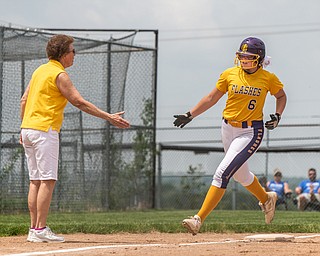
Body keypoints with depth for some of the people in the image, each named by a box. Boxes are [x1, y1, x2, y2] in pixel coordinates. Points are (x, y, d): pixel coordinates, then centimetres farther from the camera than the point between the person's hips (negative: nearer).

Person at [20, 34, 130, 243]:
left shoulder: (40, 70, 16)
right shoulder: (59, 74, -10)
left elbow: (24, 100, 18)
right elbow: (79, 102, -14)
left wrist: (24, 129, 23)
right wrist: (109, 117, -13)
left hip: (28, 129, 9)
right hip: (45, 130, -9)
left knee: (35, 181, 8)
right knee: (47, 180, -8)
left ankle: (34, 229, 7)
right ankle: (40, 230, -12)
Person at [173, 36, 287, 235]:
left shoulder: (268, 78, -5)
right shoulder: (229, 74, 0)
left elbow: (281, 95, 13)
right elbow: (212, 98, 7)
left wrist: (277, 116, -4)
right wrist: (190, 115, 1)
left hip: (251, 132, -5)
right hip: (228, 129, 5)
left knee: (222, 173, -15)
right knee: (241, 175, 18)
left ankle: (199, 219, -16)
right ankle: (266, 199, 49)